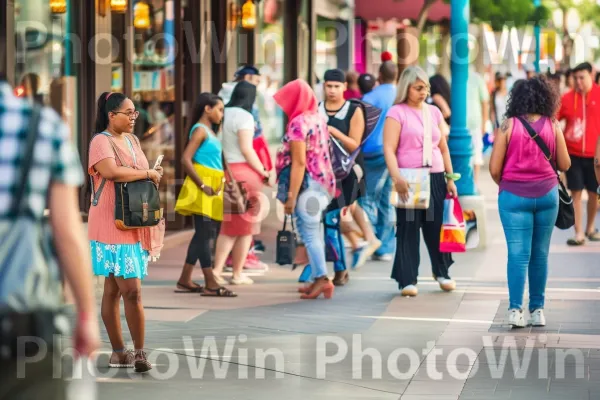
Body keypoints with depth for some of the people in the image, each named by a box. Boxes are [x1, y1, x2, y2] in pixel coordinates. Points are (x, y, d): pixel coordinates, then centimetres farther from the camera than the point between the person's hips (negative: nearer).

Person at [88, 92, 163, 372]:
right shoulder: (101, 142, -10)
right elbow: (111, 171, -28)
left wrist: (154, 176, 8)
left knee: (114, 289, 11)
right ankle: (139, 352, -5)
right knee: (131, 289, -10)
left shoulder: (132, 140, 16)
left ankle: (119, 352, 13)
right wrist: (148, 173, -17)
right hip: (112, 226, -8)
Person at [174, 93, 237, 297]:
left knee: (204, 234, 11)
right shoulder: (200, 130, -10)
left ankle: (185, 280, 16)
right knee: (205, 233, -8)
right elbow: (186, 159, -19)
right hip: (202, 189, -9)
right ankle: (210, 284, -8)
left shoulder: (210, 131, 17)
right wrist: (203, 185, -21)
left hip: (212, 188, 9)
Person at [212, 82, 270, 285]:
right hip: (243, 171, -6)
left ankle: (217, 269, 4)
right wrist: (263, 172, -7)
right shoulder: (244, 116, -10)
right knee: (245, 226, 6)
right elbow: (246, 149, -15)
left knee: (228, 226, 14)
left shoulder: (224, 114, 9)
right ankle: (237, 274, 10)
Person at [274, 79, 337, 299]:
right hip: (323, 181, 9)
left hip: (307, 184, -9)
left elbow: (299, 162, -19)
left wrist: (291, 196, -18)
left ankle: (322, 278, -11)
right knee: (314, 233, 12)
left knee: (309, 233, -7)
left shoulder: (299, 123, -14)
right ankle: (319, 280, 15)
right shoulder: (319, 119, 12)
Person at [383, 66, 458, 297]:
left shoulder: (434, 112, 13)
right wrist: (396, 177, -22)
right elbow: (389, 149, -11)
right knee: (408, 229, -2)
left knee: (437, 226, 8)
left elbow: (443, 148, 18)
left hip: (435, 177, 4)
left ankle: (441, 272, 27)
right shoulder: (397, 113, -3)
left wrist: (450, 178, 13)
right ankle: (407, 280, 2)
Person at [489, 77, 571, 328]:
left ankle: (515, 309, -12)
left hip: (514, 195, -2)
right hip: (546, 194, 2)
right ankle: (537, 310, 13)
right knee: (540, 254, 10)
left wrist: (503, 184, 13)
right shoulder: (552, 126, -1)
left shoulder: (509, 125, -6)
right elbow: (564, 165, 4)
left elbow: (494, 168, -6)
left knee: (518, 253, -2)